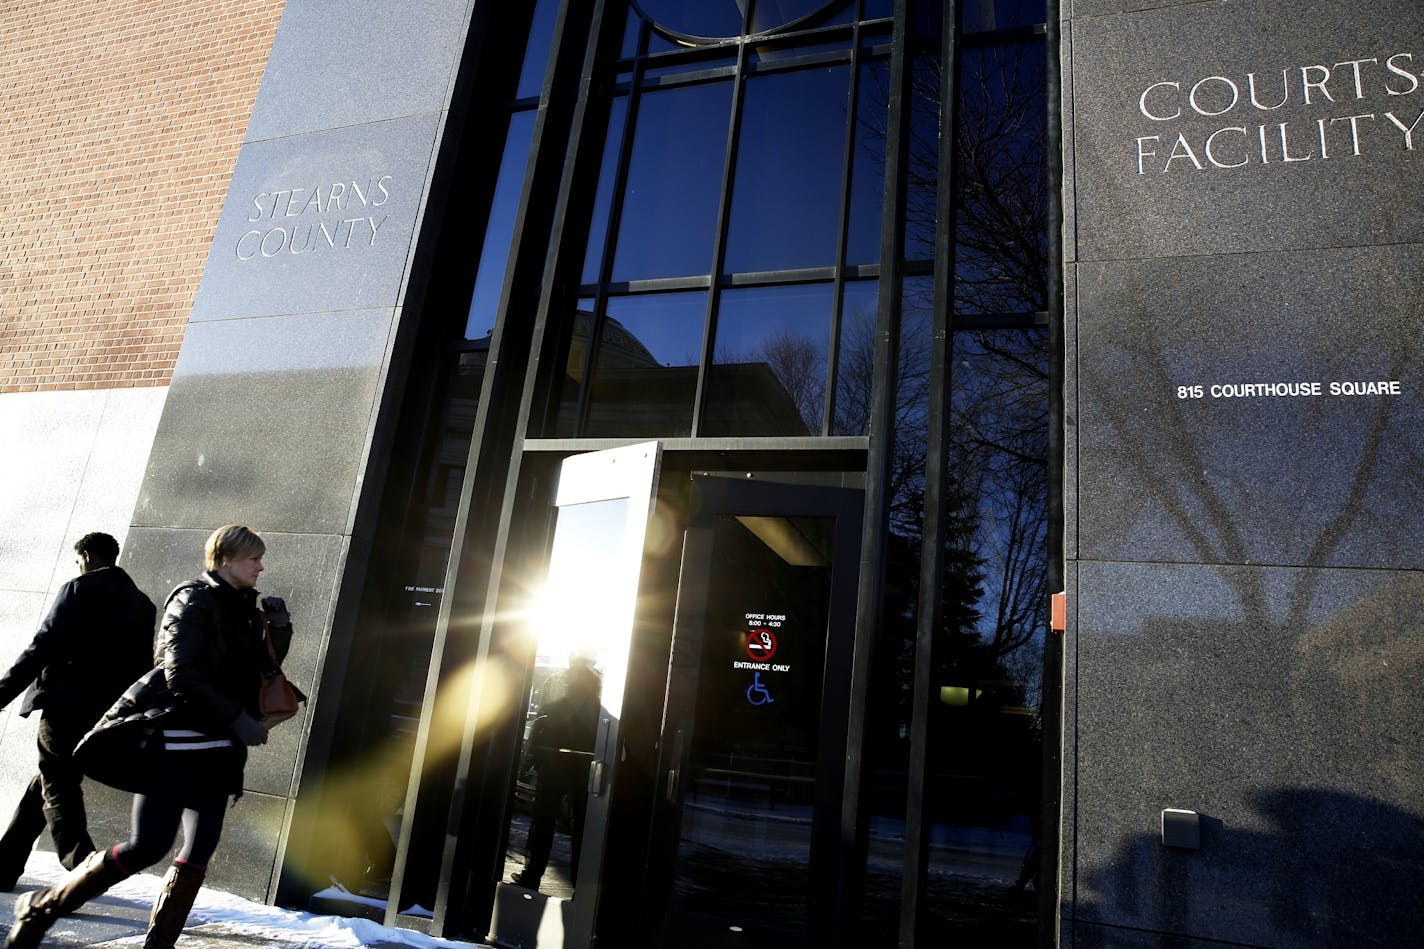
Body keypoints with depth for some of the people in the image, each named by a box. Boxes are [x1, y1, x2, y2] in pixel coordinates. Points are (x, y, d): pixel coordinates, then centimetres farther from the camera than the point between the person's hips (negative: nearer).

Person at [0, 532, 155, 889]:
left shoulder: (79, 589, -5)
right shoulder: (142, 604, 13)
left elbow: (42, 647, -12)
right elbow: (142, 668, 13)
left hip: (65, 706, -6)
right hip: (103, 714, 6)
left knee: (57, 792, 0)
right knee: (45, 783, 20)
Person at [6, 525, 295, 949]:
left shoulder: (241, 608, 11)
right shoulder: (194, 601, -11)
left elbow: (263, 665, 17)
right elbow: (181, 675, -19)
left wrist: (279, 627, -1)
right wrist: (237, 717, -21)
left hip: (215, 749, 7)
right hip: (172, 743, -7)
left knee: (201, 849, 2)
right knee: (149, 846, -8)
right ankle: (42, 907, 13)